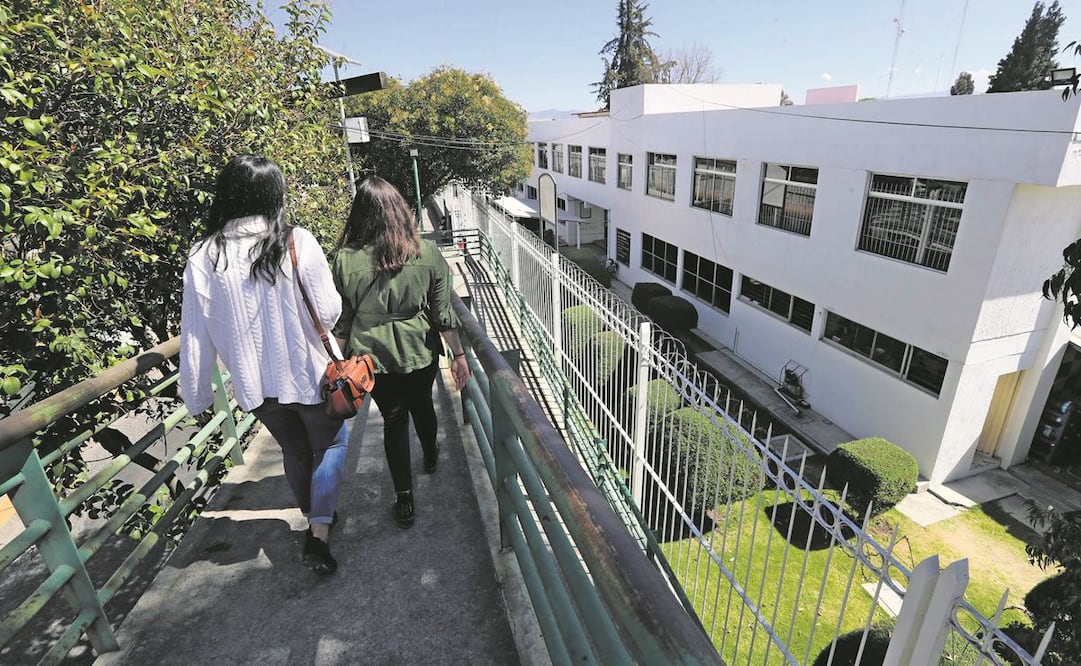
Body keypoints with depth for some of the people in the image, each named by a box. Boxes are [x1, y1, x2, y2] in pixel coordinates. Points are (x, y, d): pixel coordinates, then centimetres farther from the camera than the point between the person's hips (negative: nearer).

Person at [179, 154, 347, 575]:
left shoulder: (204, 257, -7)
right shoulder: (296, 243, -18)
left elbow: (195, 336, -2)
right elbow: (328, 312, -15)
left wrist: (198, 395, 9)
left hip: (253, 382, 4)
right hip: (306, 372, -4)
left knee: (294, 449, 25)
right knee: (330, 444, 19)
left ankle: (314, 519, 45)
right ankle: (319, 532, 10)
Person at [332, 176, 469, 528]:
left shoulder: (347, 259, -13)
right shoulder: (427, 252, -13)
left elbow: (342, 320, -6)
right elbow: (443, 313, -9)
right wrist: (458, 354, 0)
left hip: (373, 357, -1)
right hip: (420, 353, 1)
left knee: (393, 418, 14)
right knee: (422, 405, 26)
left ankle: (404, 499, 21)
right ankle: (431, 456, 52)